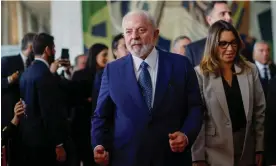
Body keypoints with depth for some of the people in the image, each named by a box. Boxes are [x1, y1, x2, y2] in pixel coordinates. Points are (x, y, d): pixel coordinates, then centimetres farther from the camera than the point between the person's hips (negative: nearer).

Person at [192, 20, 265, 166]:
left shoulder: (250, 70, 3)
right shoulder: (200, 74, -8)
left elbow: (259, 110, 7)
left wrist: (260, 148, 4)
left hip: (246, 150, 4)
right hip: (215, 152, -3)